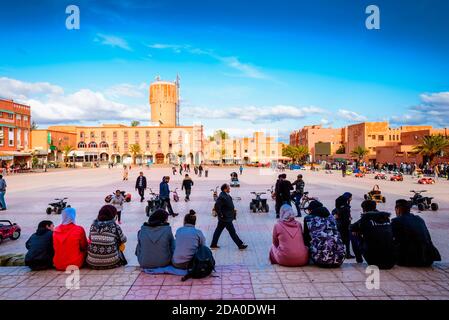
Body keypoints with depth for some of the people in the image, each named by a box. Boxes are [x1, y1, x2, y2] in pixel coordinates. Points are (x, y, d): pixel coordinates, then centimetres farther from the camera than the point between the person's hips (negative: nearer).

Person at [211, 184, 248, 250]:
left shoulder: (226, 195, 6)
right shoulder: (222, 197, -25)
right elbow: (216, 206, -30)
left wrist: (233, 209, 13)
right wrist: (221, 215, -23)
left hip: (227, 217, 10)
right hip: (226, 218, -10)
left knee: (218, 230, 15)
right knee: (232, 231, 2)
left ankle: (213, 244, 25)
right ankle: (240, 245, 13)